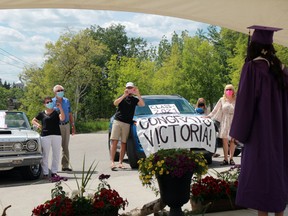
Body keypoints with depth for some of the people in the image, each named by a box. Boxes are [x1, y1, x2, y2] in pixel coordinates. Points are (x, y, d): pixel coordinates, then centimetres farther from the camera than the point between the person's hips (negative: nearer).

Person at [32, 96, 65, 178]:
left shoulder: (56, 112, 7)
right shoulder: (42, 114, 8)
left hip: (56, 135, 1)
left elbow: (62, 118, -12)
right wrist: (38, 124, -3)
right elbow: (33, 121, 17)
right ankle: (45, 173, 7)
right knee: (45, 155, 1)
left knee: (56, 155, 5)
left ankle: (54, 172, 15)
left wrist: (60, 108, -19)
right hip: (45, 136, -1)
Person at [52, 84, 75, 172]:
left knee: (65, 146, 7)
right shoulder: (52, 102, 0)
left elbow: (70, 114, 16)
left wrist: (73, 126, 12)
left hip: (66, 125, 4)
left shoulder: (67, 101, 13)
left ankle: (65, 165, 12)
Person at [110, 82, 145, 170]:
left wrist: (138, 94, -16)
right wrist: (124, 95, -16)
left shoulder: (134, 99, 12)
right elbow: (115, 103, -8)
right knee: (114, 141, -9)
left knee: (123, 143, 0)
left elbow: (142, 104, -5)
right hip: (117, 121, -1)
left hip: (127, 123, 1)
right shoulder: (122, 97, 12)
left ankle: (120, 162, 3)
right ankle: (112, 162, -14)